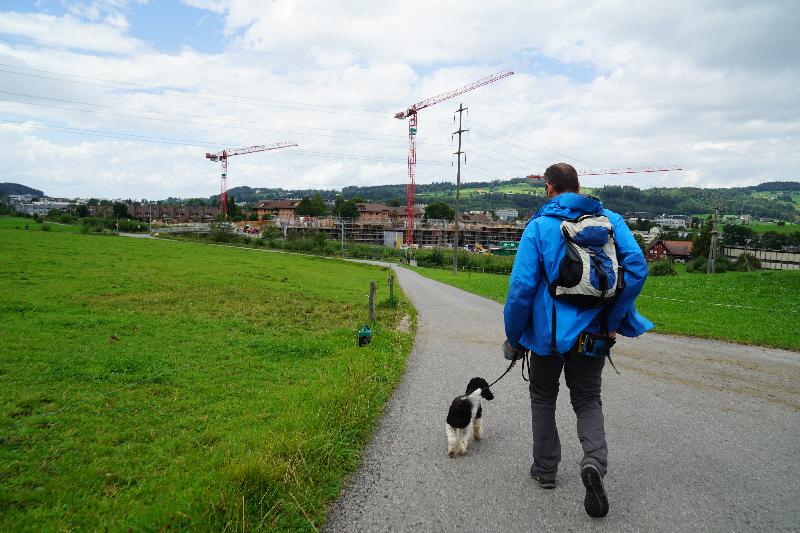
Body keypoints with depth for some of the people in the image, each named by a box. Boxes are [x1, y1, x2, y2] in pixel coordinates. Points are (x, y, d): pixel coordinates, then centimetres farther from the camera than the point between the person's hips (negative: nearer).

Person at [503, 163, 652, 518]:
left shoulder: (539, 226, -9)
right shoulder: (610, 219, 1)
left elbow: (521, 286, -15)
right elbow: (637, 266, -10)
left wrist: (513, 338, -5)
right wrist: (614, 320, -4)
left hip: (549, 332, -2)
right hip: (594, 333, 3)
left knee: (543, 398, 18)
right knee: (587, 400, 17)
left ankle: (545, 469, 28)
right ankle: (594, 460, -8)